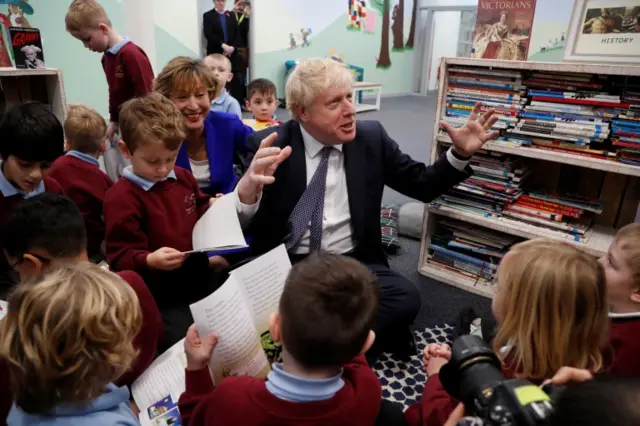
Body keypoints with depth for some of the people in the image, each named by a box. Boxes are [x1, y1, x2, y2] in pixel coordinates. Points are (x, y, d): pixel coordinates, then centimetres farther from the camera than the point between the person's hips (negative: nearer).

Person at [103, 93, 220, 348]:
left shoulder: (183, 178, 7)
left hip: (202, 281, 7)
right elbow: (119, 257, -14)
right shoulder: (121, 197, -13)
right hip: (162, 298, -6)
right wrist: (150, 260, -33)